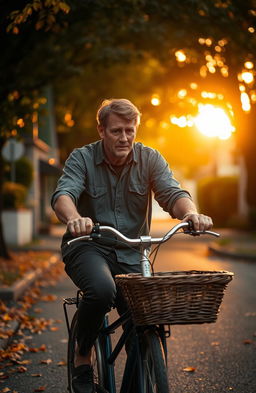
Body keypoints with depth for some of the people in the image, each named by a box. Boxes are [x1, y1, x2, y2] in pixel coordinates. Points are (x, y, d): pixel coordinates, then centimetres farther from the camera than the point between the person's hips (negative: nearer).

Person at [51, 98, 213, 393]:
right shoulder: (82, 158, -4)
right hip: (88, 247, -3)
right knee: (102, 290, -34)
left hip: (131, 253, 3)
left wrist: (191, 213, -36)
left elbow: (172, 194, -11)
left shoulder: (149, 159, 2)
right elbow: (63, 194, -20)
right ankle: (81, 358, -7)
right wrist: (74, 219, -45)